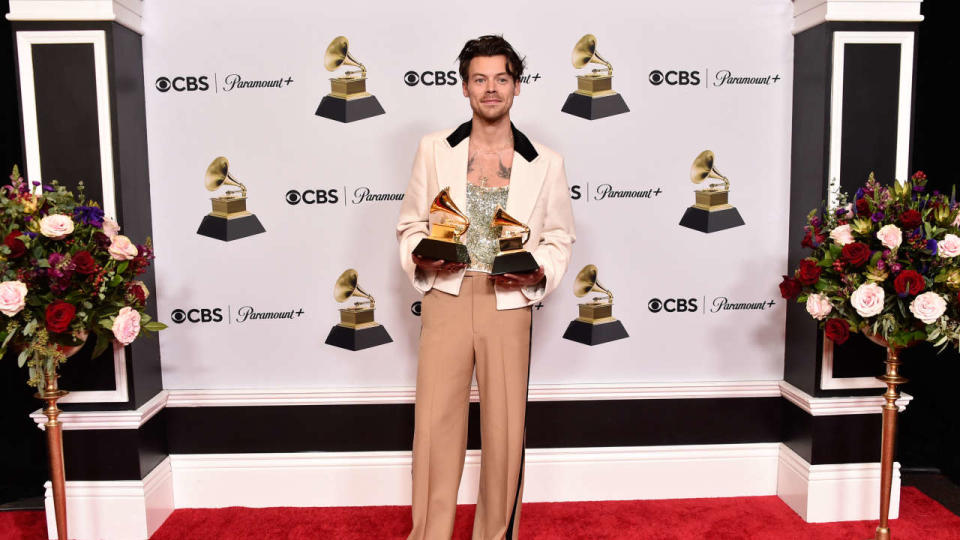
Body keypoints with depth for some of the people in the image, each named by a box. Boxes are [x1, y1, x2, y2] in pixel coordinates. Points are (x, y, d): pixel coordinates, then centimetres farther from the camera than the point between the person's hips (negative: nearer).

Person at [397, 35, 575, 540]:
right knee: (435, 426, 3)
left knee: (505, 430, 8)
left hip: (509, 305, 0)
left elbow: (559, 238, 11)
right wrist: (421, 258, -9)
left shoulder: (545, 163, 7)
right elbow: (410, 224, 12)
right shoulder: (433, 149, 8)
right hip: (446, 299, 0)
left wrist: (538, 273, -8)